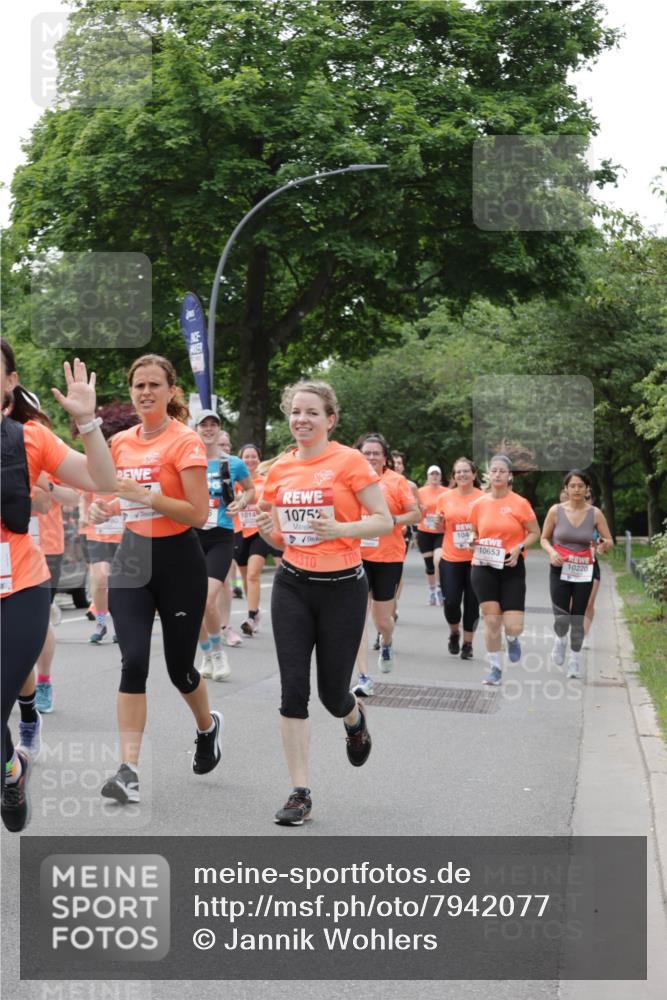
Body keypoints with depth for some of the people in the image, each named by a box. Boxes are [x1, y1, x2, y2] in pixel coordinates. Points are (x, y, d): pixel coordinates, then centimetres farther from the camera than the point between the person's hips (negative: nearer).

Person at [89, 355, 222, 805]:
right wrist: (104, 508, 0)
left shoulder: (185, 441, -11)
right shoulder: (120, 442, 6)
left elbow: (199, 514, -18)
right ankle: (129, 770, -11)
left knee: (179, 667, 8)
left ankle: (209, 726, 40)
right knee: (133, 662, -10)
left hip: (178, 560, -4)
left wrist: (145, 495, -25)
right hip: (132, 557, 4)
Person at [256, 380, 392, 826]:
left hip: (342, 587, -3)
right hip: (293, 586, 3)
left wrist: (339, 529, -23)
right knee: (293, 689, -5)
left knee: (332, 692, 3)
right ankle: (300, 793, 3)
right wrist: (268, 530, -7)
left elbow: (385, 521, -8)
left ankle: (356, 719, 43)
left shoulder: (350, 461, -8)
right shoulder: (280, 468, 6)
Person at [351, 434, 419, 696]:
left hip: (388, 557, -1)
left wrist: (392, 520, -18)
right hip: (357, 556, 1)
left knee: (382, 619, 8)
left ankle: (387, 643, 45)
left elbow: (416, 514, -3)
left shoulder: (396, 481, -1)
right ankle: (363, 677, -7)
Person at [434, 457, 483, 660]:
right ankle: (454, 633, 26)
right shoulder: (444, 498, 5)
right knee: (451, 601, -4)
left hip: (475, 559, -1)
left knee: (472, 603, 3)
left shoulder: (482, 498, -1)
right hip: (450, 559, 1)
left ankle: (467, 643, 19)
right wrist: (438, 522, -6)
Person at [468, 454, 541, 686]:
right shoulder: (479, 504, 3)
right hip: (484, 566, 2)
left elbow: (535, 533, 2)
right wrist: (473, 541, -5)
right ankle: (495, 668, 15)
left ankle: (512, 639, 31)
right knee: (491, 620, -2)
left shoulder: (520, 504, -6)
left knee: (513, 627, -8)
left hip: (512, 567, -2)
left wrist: (519, 547, -14)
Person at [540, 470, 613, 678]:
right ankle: (560, 640, 27)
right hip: (560, 570, -1)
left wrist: (604, 545, -21)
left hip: (584, 572, 1)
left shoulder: (595, 513, -4)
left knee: (578, 618, 3)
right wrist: (551, 552, -15)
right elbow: (544, 538, 5)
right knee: (561, 619, -9)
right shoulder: (556, 511, -5)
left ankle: (574, 660, 21)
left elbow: (609, 541, 2)